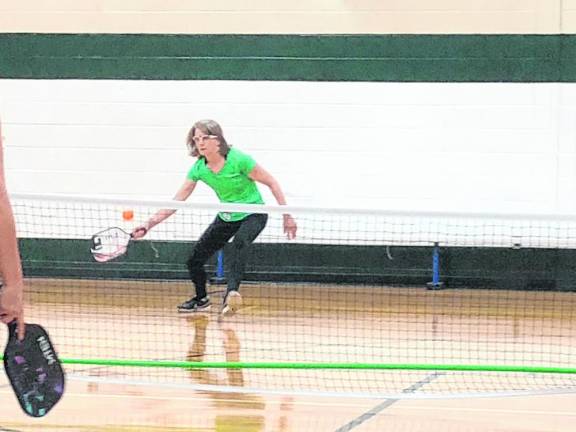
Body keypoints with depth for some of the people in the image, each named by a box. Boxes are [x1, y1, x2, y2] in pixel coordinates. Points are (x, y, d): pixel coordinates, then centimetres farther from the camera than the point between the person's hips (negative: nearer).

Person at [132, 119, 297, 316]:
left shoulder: (238, 160, -24)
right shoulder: (199, 168, -11)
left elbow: (272, 183, -14)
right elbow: (175, 202, -9)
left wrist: (287, 216, -14)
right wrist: (148, 225, -18)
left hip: (253, 214, -5)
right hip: (227, 217, 5)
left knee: (240, 242, -38)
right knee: (194, 260, 2)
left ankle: (232, 293, -54)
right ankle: (201, 299, 31)